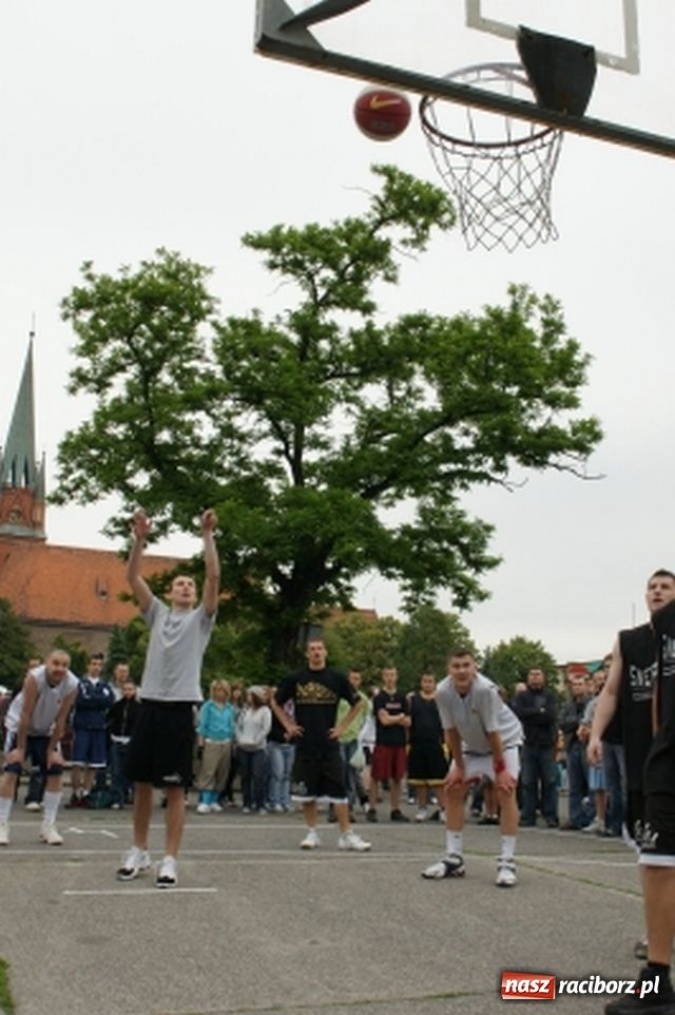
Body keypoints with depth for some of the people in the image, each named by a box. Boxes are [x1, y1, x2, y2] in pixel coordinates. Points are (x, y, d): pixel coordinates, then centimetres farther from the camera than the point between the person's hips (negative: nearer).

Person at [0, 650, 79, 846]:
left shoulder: (71, 685, -23)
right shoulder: (34, 678, -32)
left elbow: (60, 719, -14)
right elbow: (25, 715, -27)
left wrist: (51, 749, -11)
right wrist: (21, 748, -22)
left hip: (46, 731, 4)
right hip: (19, 727, -3)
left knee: (56, 772, -5)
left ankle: (48, 826, 4)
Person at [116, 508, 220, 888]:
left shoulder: (201, 618, 6)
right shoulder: (158, 613, 14)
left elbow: (214, 576, -7)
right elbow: (133, 576, 5)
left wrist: (208, 535, -12)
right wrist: (140, 538, -5)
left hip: (180, 707, -3)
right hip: (150, 703, 3)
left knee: (175, 787, -1)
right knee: (141, 781, 10)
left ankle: (170, 860, 5)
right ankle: (139, 852, 24)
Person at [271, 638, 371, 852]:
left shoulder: (337, 678, 0)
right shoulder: (295, 679, 2)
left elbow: (357, 704, 9)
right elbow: (275, 702, 15)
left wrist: (342, 726, 2)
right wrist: (288, 725, 5)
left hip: (329, 744, -1)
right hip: (304, 744, 1)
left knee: (338, 791, -4)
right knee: (306, 792, 6)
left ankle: (346, 835, 2)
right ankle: (312, 833, 18)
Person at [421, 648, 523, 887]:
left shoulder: (486, 689, -35)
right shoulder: (443, 692, -24)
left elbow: (493, 732, -28)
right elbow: (451, 731, -13)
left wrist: (500, 768, -21)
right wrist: (459, 767, -8)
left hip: (505, 741, -5)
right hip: (472, 745, 5)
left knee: (506, 792, -18)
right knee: (453, 789, 3)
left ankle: (507, 862, -12)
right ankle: (454, 859, 11)